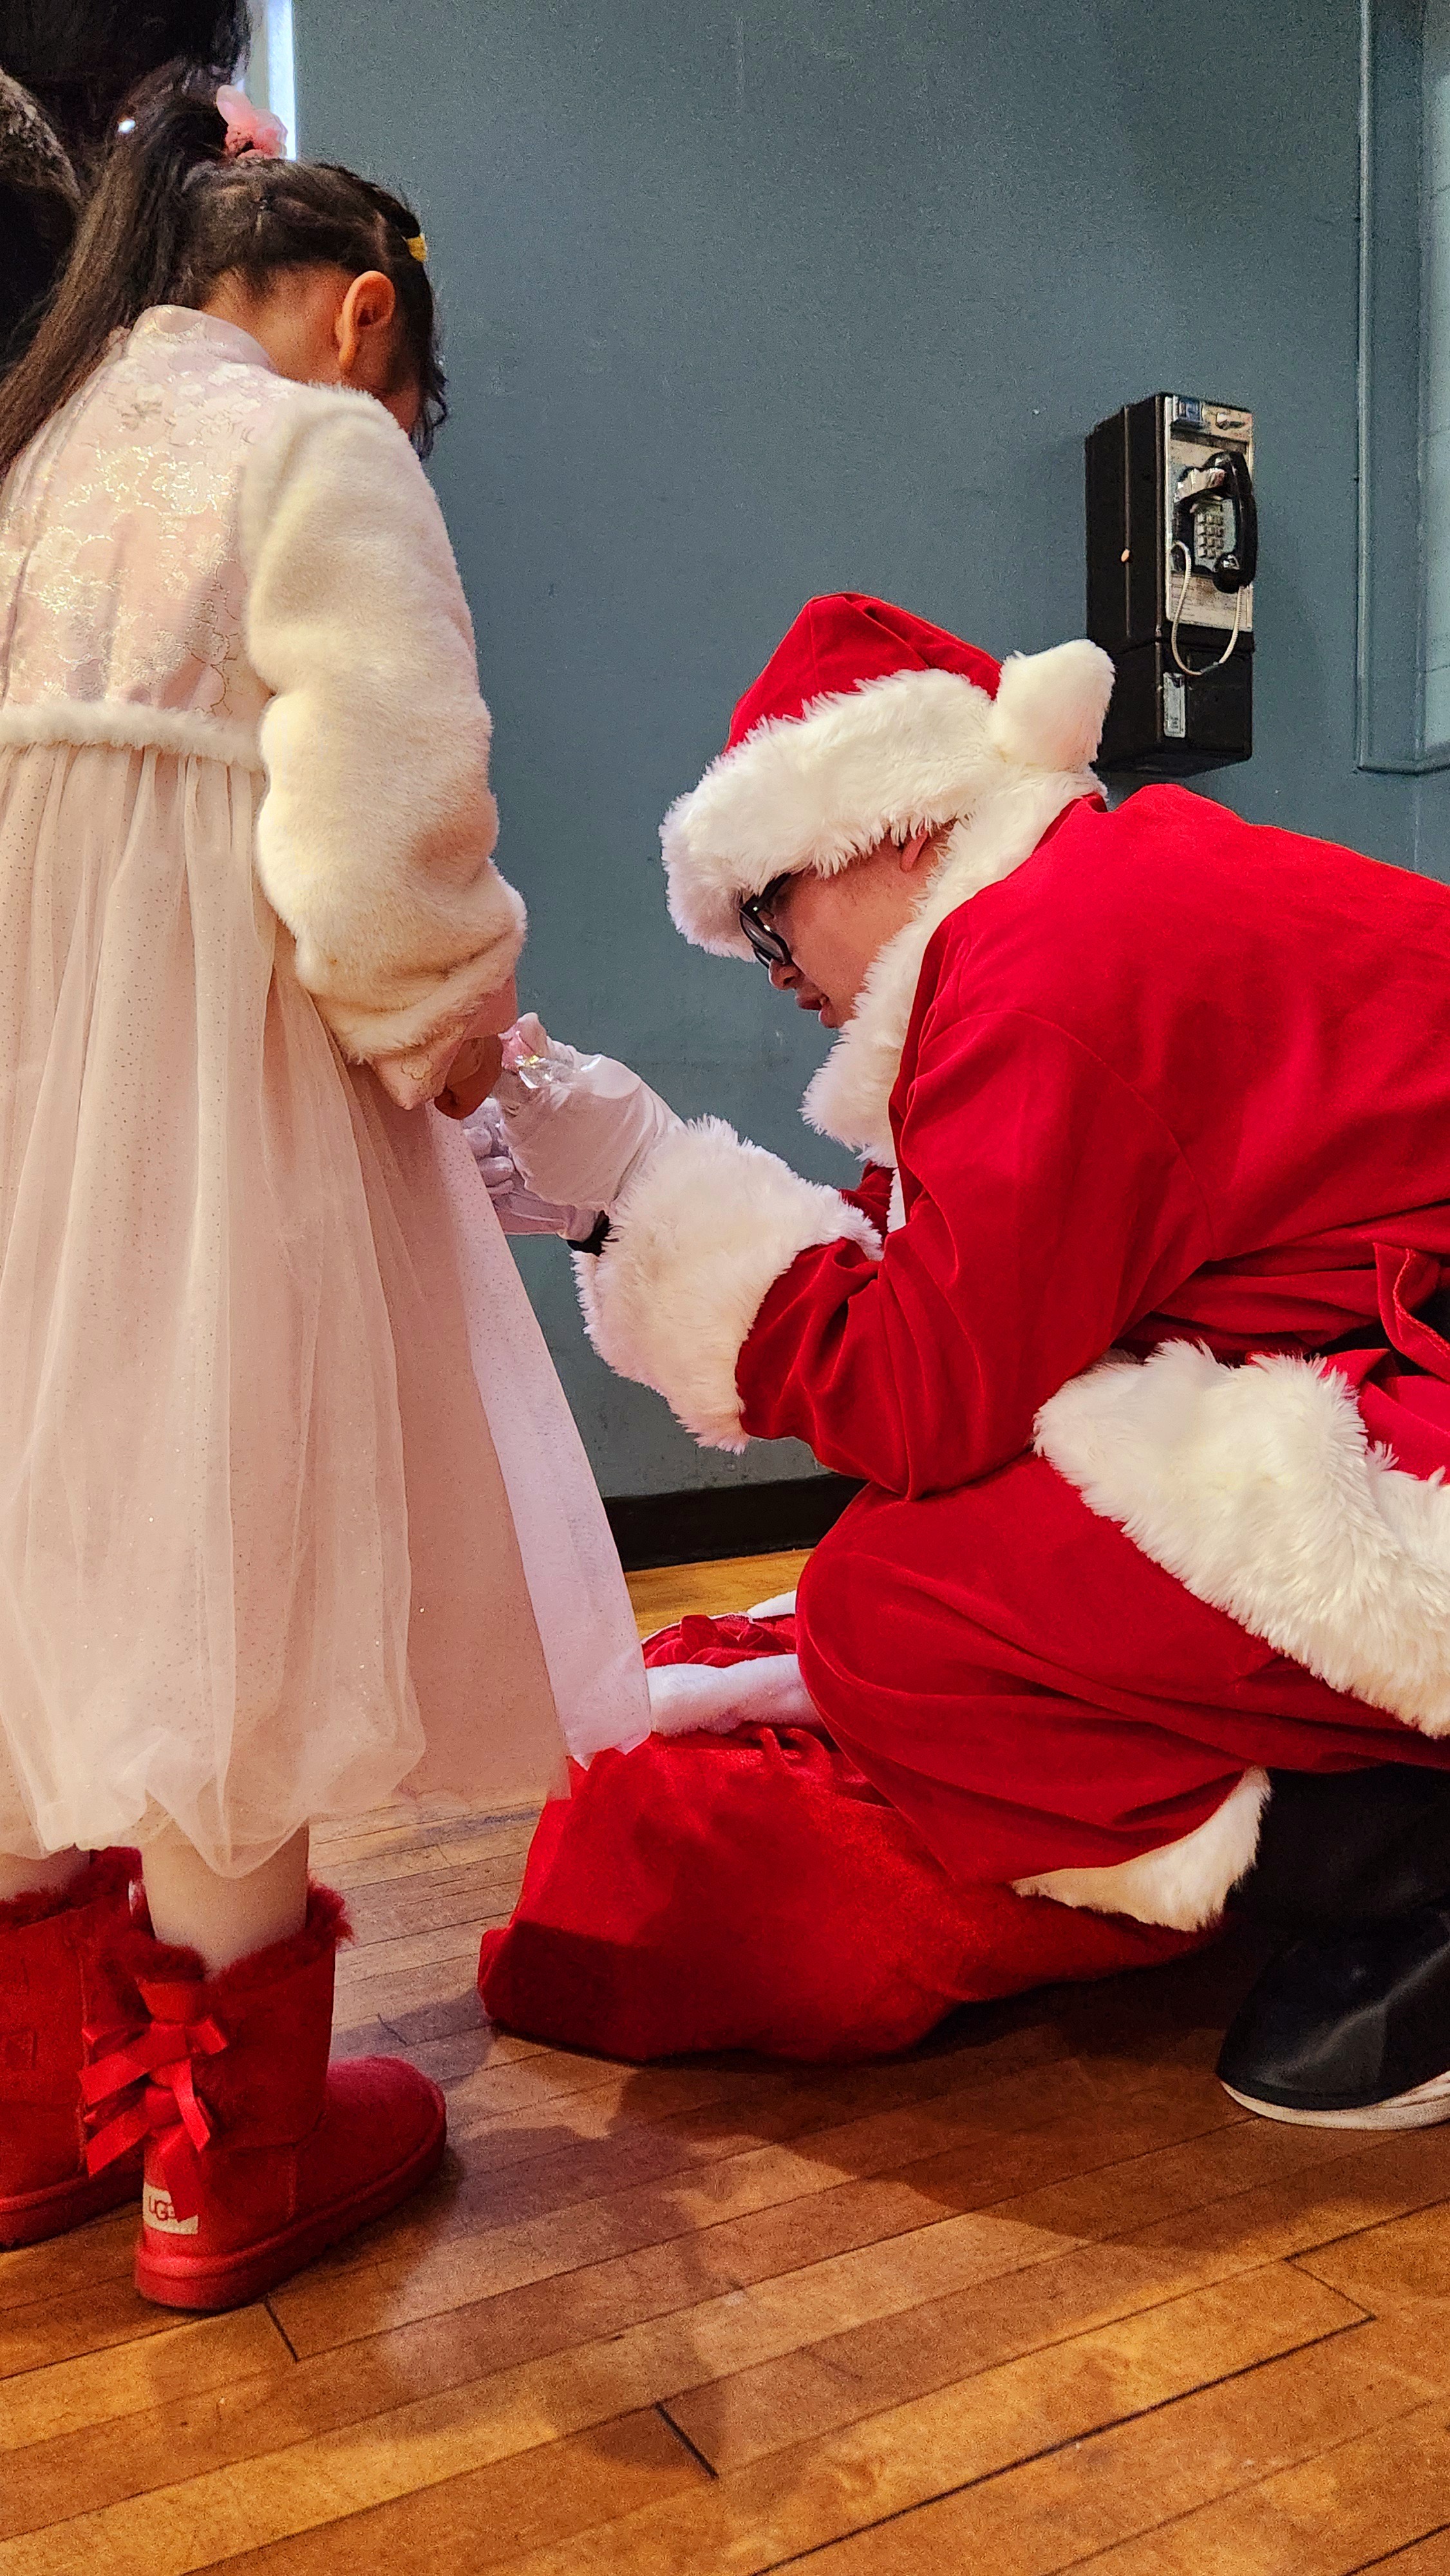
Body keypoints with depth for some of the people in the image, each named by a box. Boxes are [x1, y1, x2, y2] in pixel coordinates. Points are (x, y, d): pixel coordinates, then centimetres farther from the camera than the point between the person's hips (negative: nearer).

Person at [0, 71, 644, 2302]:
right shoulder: (319, 451, -4)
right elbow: (378, 829, -18)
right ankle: (238, 2157, 17)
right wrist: (451, 1016, 0)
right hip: (211, 1095, -7)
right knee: (231, 1558, 1)